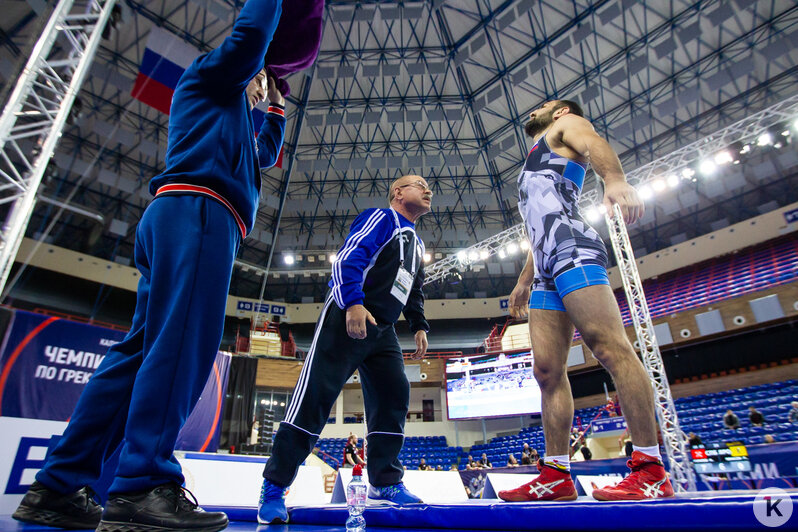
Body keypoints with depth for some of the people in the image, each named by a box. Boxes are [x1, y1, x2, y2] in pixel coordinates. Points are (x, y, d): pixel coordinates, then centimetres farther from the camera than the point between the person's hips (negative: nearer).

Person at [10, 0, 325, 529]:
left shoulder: (236, 123, 41)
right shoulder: (211, 77, 19)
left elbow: (266, 153, 50)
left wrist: (277, 107, 51)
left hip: (177, 217, 9)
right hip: (197, 209, -9)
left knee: (142, 349, 1)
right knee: (181, 342, -21)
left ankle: (60, 485, 2)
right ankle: (143, 487, -26)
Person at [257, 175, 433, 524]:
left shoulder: (417, 244, 26)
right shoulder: (381, 218, -1)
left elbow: (415, 291, 31)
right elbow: (348, 257, -15)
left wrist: (419, 326, 18)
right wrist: (353, 303, -28)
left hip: (382, 331, 9)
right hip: (347, 319, -9)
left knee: (394, 396, 3)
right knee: (316, 394, -11)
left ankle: (385, 482, 14)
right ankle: (275, 485, -2)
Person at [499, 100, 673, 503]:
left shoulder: (566, 125, 18)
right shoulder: (533, 170, 40)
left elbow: (594, 143, -7)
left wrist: (615, 179, -30)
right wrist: (523, 282, 31)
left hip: (572, 250, -8)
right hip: (546, 271, 9)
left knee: (609, 346, -17)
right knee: (548, 371, 0)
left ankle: (650, 470, -14)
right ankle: (556, 475, 1)